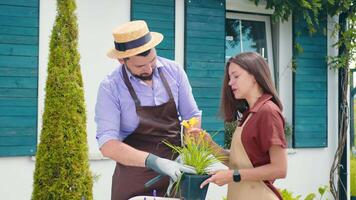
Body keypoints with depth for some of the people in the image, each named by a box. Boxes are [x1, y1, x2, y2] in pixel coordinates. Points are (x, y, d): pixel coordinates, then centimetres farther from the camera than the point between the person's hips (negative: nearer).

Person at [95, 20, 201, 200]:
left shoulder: (174, 71, -5)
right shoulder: (110, 88, -14)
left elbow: (192, 116, 4)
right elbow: (107, 144, -22)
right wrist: (153, 161, -33)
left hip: (174, 169, 3)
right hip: (135, 177, -3)